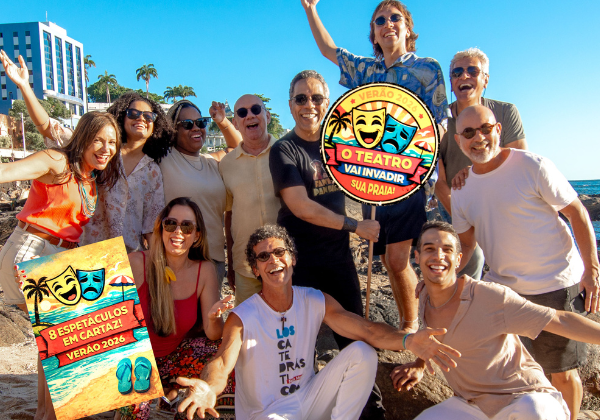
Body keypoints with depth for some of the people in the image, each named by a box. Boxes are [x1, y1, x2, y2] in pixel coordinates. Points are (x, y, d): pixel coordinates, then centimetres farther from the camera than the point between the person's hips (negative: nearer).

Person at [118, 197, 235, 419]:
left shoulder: (205, 271, -9)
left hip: (175, 355, 3)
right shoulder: (136, 263, -18)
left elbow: (213, 335, -8)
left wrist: (214, 318, -31)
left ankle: (172, 389, 4)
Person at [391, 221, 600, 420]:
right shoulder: (425, 297, -3)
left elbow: (562, 321, -16)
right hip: (471, 403, 7)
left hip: (524, 396, -6)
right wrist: (419, 364, 10)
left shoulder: (491, 298, -22)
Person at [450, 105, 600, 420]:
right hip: (502, 285, 5)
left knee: (561, 372, 5)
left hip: (555, 285, -4)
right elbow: (465, 243, 7)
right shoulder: (461, 189, 2)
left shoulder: (532, 166, -12)